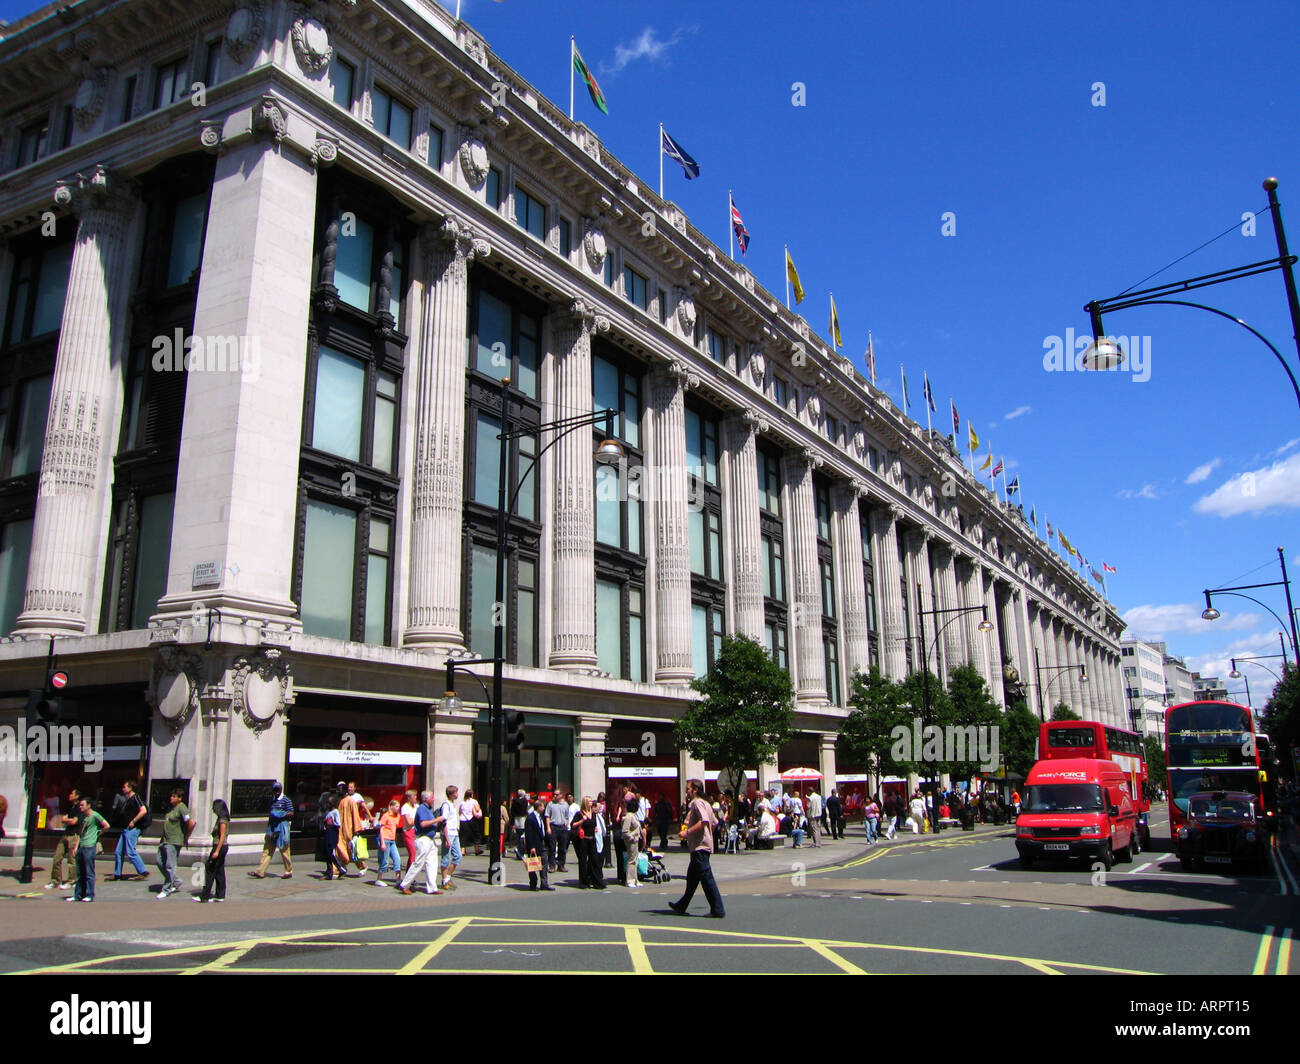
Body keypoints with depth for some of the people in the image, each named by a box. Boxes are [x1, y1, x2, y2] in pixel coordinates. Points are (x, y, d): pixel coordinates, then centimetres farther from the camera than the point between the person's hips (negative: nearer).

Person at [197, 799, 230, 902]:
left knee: (210, 870, -4)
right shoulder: (222, 819, 13)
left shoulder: (222, 820, -15)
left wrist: (217, 851, -22)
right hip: (222, 847, 9)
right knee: (219, 871, 10)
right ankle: (220, 895, 13)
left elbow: (222, 836, -19)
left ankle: (205, 896, -1)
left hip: (220, 847, -9)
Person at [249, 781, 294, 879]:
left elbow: (291, 813, -9)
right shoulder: (272, 800, 16)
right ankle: (260, 872, 1)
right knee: (267, 849, 2)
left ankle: (289, 872, 8)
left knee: (284, 850, -1)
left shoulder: (286, 800, -4)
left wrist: (280, 815, -19)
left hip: (282, 827, -6)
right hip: (272, 827, 7)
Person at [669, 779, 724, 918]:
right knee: (692, 878, 17)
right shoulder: (705, 803, 17)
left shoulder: (697, 802, -13)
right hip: (700, 846, 11)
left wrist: (688, 831, -26)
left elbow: (704, 821, -27)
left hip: (700, 847, -11)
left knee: (706, 878, -8)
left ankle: (718, 910, -5)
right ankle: (681, 906, 26)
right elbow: (713, 822, 23)